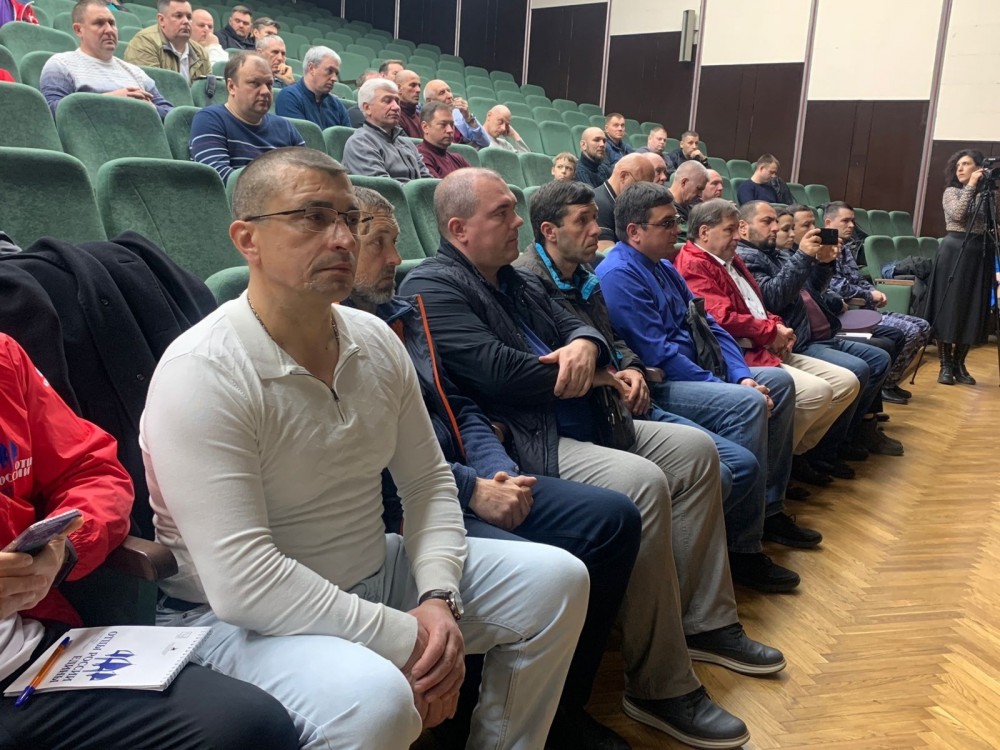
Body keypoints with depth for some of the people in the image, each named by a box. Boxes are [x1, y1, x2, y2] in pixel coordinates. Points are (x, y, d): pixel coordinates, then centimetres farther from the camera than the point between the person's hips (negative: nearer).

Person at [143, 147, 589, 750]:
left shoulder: (376, 340, 0)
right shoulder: (201, 374, -22)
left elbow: (429, 480, 5)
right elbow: (244, 583, -28)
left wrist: (438, 599, -11)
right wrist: (406, 640, -23)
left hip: (375, 574, 7)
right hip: (239, 618, -7)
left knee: (559, 577, 4)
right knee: (374, 698, -37)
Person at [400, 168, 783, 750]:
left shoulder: (521, 281, 20)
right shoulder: (434, 286, -10)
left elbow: (580, 329, 17)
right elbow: (496, 372, -21)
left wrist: (584, 347, -11)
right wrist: (594, 378, -8)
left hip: (580, 423, 10)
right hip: (525, 443, -10)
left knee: (696, 449, 6)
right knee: (643, 483, -30)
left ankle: (706, 622, 13)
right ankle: (662, 688, -17)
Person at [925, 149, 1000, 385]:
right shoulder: (951, 192, 5)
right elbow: (957, 214, -14)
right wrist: (970, 186, -11)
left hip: (980, 253, 3)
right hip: (954, 251, -3)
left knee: (973, 310, 4)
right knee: (949, 307, -3)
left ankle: (959, 364, 13)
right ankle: (945, 365, 2)